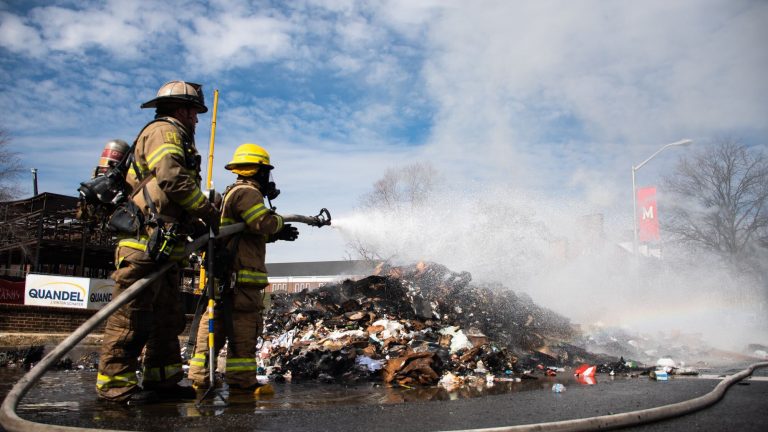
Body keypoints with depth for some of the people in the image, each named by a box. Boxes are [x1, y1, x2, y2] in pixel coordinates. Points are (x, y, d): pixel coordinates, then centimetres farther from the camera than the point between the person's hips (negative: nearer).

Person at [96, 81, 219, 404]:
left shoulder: (171, 137, 29)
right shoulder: (163, 131, -2)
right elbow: (174, 179, -20)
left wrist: (194, 225, 13)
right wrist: (208, 213, -10)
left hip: (163, 248, 11)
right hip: (146, 244, -11)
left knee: (168, 316, 12)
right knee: (132, 315, -9)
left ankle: (161, 379, 18)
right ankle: (114, 383, -4)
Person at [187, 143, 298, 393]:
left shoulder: (231, 193, 25)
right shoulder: (247, 193, -9)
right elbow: (264, 223, -21)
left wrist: (277, 235, 19)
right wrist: (280, 221, 1)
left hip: (222, 272, 11)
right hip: (241, 272, -10)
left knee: (215, 322, 11)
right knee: (244, 326, -6)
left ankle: (199, 376, 14)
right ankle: (241, 380, -3)